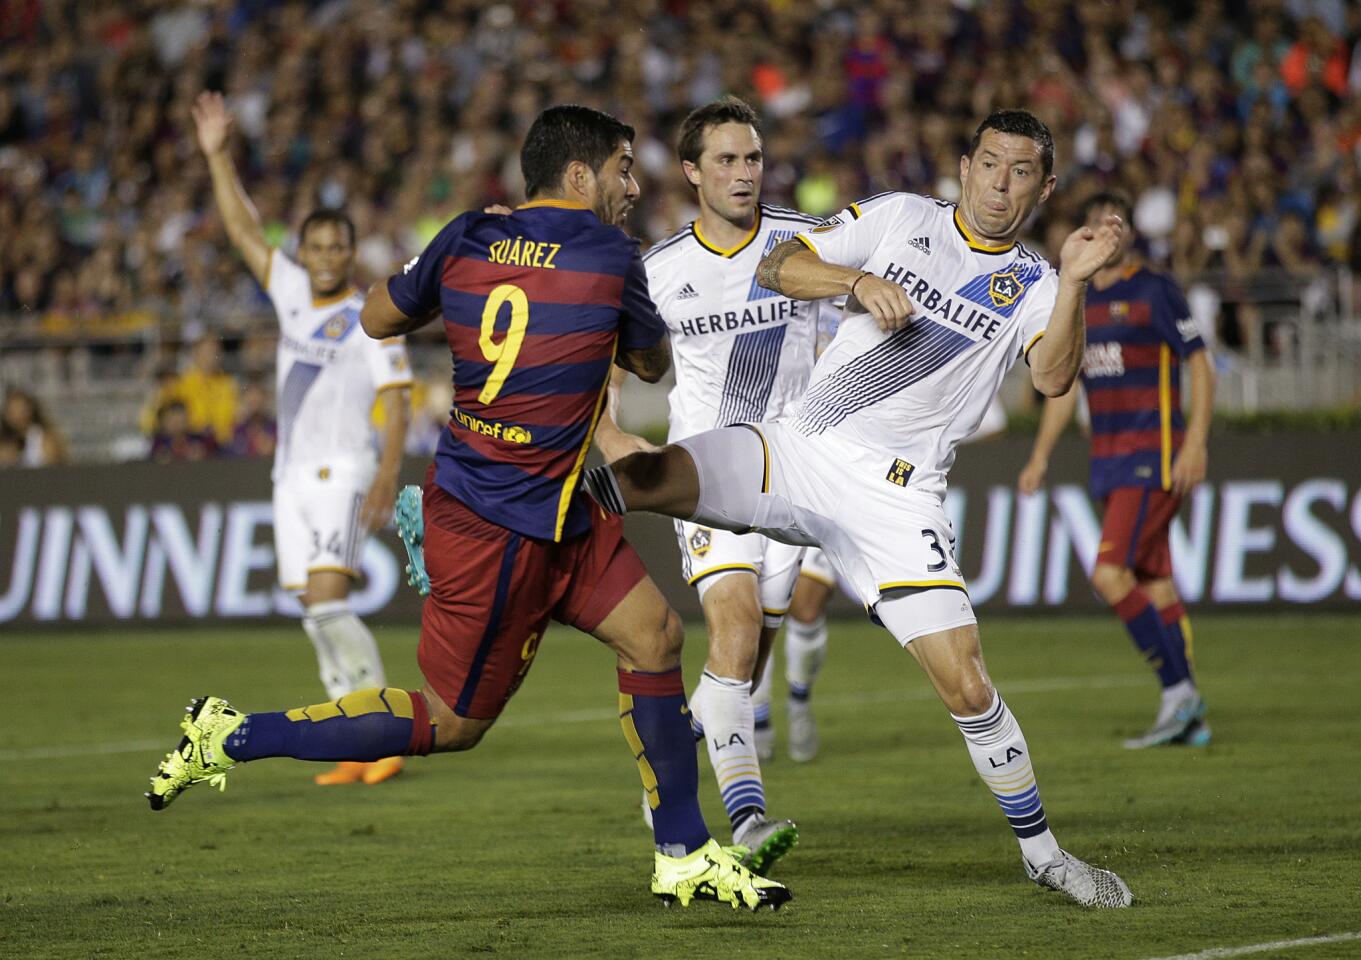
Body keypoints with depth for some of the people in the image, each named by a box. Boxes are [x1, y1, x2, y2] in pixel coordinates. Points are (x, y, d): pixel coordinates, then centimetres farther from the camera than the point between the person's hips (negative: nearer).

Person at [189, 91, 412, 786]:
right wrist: (217, 156, 7)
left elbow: (396, 407, -9)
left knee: (327, 602, -19)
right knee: (315, 614, 2)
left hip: (341, 475, -6)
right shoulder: (293, 294, 13)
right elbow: (244, 230, 13)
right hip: (292, 475, 6)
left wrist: (387, 475, -20)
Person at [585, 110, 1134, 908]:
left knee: (966, 684, -8)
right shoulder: (899, 218, 8)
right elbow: (777, 268, 5)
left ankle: (1042, 851, 9)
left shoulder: (1032, 286, 5)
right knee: (644, 478, -21)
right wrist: (859, 282, -12)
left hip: (894, 497, -1)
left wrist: (1075, 280, -27)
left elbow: (1053, 377, -14)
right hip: (798, 452, 1)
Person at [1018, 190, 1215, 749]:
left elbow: (1200, 367, -8)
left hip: (1153, 457, -7)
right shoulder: (1077, 305, 14)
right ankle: (1189, 718, 10)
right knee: (1154, 583, 7)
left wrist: (1196, 444, -17)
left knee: (1110, 574, -17)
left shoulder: (1154, 293, -6)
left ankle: (1178, 690, -9)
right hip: (1109, 461, 7)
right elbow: (1065, 387, 21)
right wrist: (1040, 458, 15)